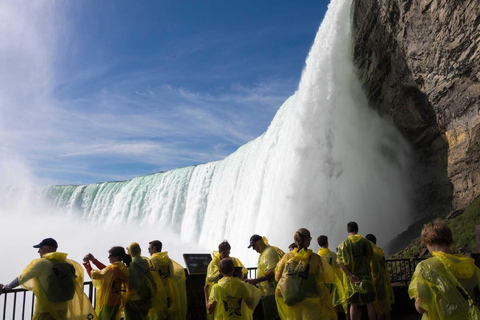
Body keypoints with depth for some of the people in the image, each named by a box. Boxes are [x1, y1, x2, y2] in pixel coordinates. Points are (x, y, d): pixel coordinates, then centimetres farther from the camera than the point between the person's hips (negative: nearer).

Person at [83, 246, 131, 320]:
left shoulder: (113, 268, -24)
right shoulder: (122, 268, 0)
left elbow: (93, 274, -17)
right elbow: (105, 269, 10)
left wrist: (86, 263, -5)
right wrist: (94, 260, 8)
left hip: (108, 301, -7)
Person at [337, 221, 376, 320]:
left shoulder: (343, 244, -4)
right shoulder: (366, 242, 0)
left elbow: (340, 262, -12)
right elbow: (370, 258, 8)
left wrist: (350, 275, -16)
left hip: (351, 278, 0)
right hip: (365, 276, 0)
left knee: (353, 304, 8)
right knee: (369, 303, 9)